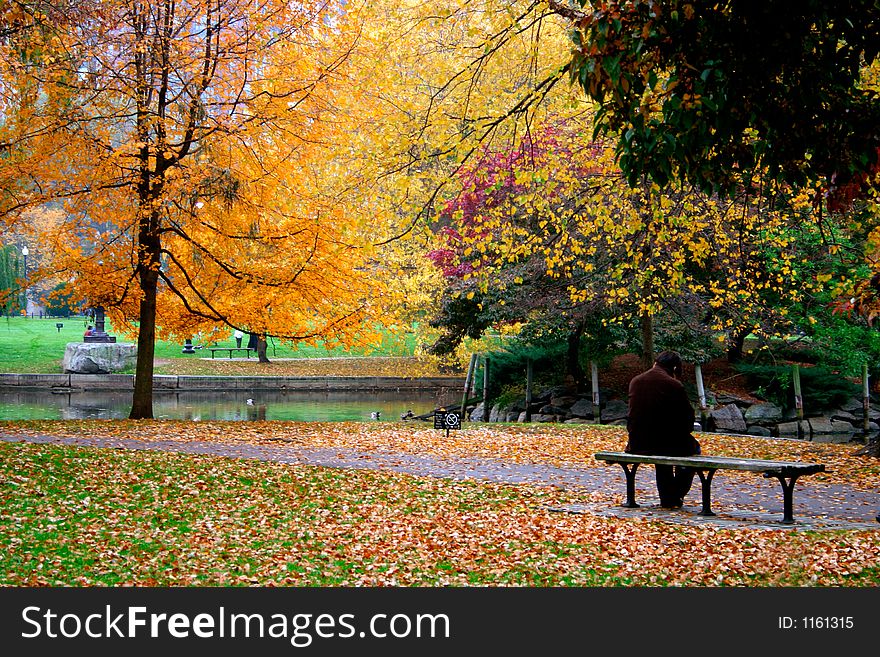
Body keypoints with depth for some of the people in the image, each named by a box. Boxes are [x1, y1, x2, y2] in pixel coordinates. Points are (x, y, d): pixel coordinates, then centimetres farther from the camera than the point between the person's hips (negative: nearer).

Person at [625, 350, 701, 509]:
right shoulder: (675, 385, -12)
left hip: (636, 446, 5)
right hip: (665, 443, -5)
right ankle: (676, 496, 28)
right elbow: (688, 418, -4)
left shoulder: (635, 381, 3)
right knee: (693, 446, 26)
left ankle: (667, 498, 39)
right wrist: (682, 432, 16)